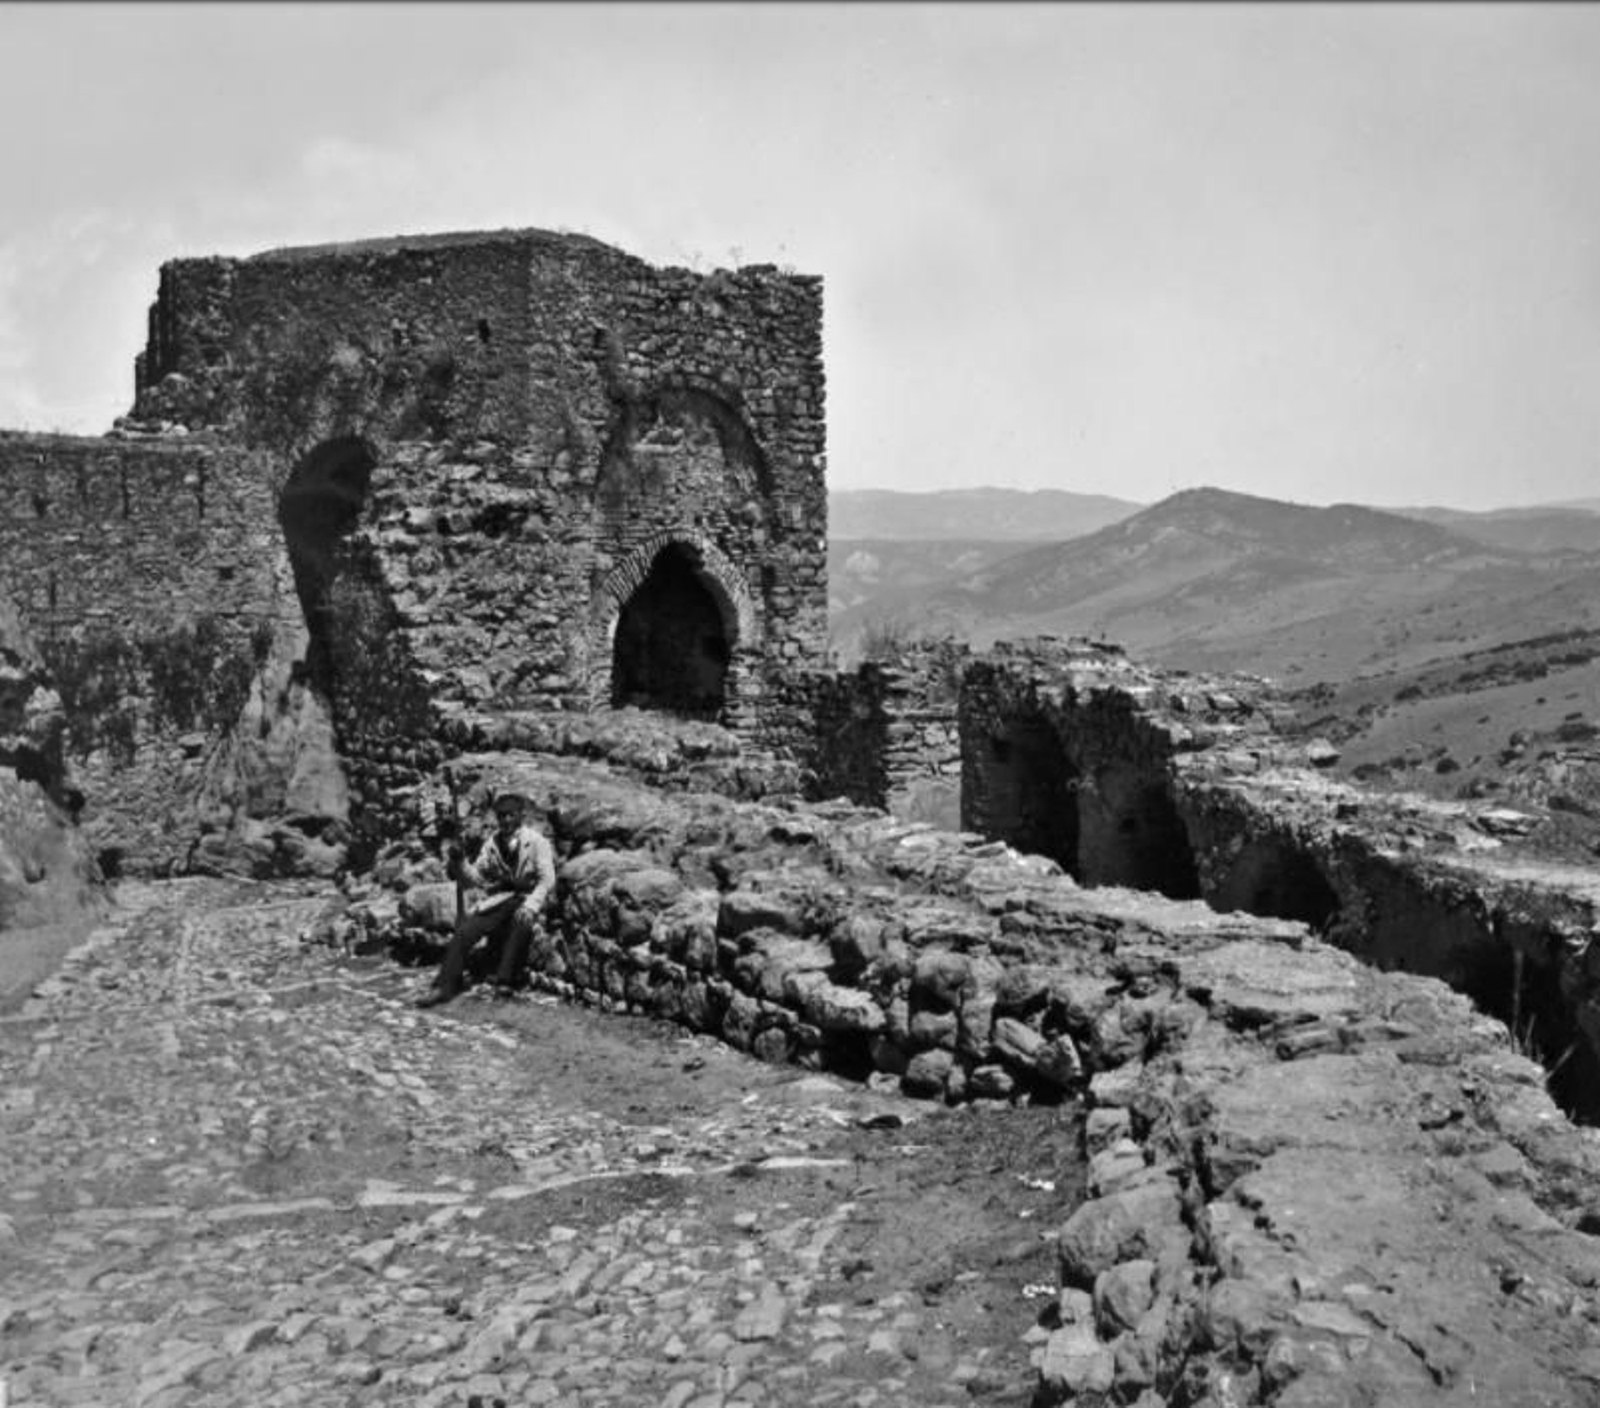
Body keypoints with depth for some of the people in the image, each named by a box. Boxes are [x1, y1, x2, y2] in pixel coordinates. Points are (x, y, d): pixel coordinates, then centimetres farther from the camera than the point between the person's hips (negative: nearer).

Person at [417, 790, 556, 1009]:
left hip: (526, 898, -4)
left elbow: (547, 879, -13)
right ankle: (445, 986, -19)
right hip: (498, 899, 4)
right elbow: (475, 878, 8)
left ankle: (505, 983, -30)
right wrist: (459, 862, -13)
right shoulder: (492, 843, 10)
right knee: (465, 929, -19)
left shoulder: (536, 841, -5)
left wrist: (531, 905, -30)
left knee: (521, 923, -36)